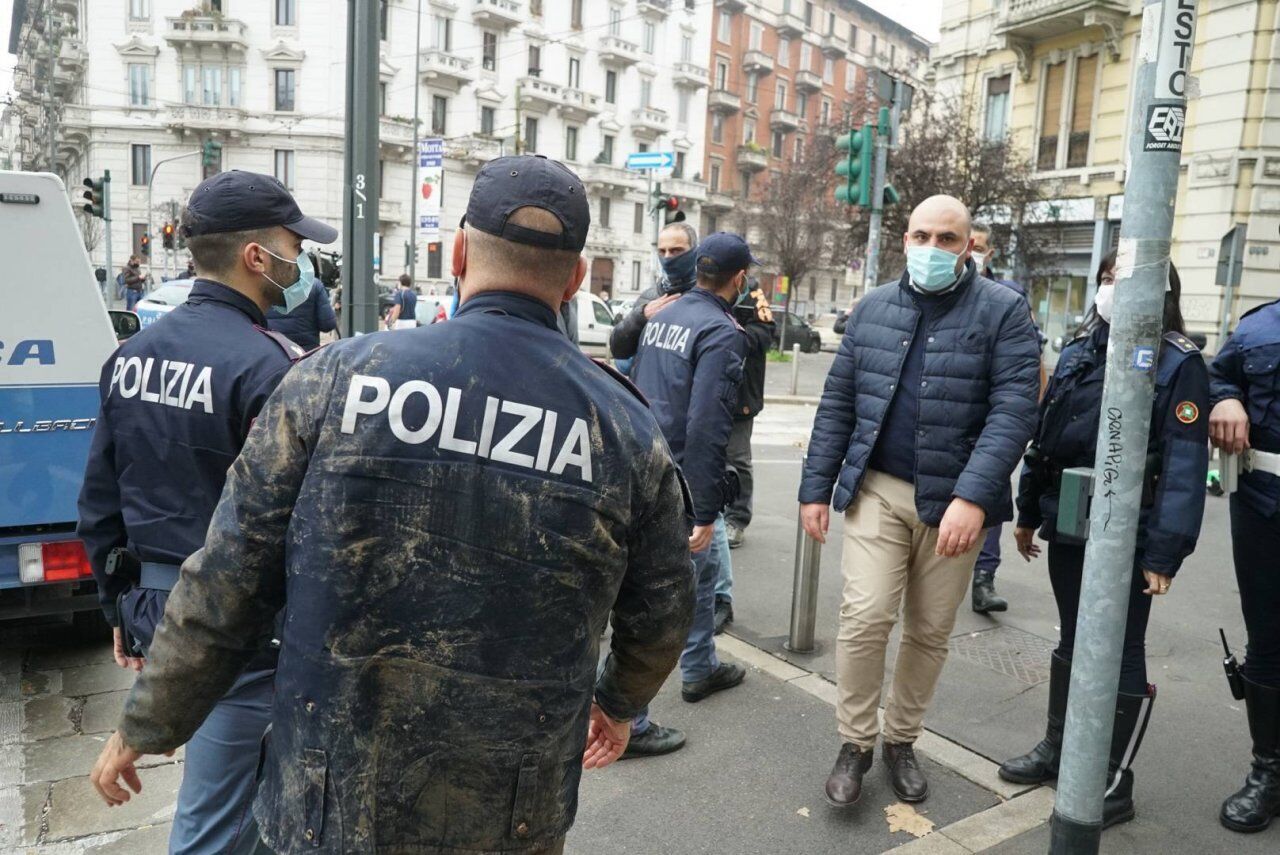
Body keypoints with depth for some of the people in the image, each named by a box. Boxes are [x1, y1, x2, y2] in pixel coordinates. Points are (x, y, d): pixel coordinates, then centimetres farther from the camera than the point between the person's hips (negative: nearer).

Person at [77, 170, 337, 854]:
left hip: (153, 604, 8)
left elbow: (99, 505, 10)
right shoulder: (268, 365, -21)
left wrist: (121, 607, 20)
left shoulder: (131, 354, 4)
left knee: (234, 787, 27)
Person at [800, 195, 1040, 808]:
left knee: (930, 631, 10)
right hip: (877, 489, 1)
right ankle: (854, 744, 12)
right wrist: (816, 487, 4)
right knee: (865, 615, -8)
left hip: (954, 499, -1)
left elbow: (1014, 410, -12)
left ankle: (901, 740, 31)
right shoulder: (872, 308, 7)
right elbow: (837, 404, 8)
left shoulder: (1002, 311, -3)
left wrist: (973, 495, -24)